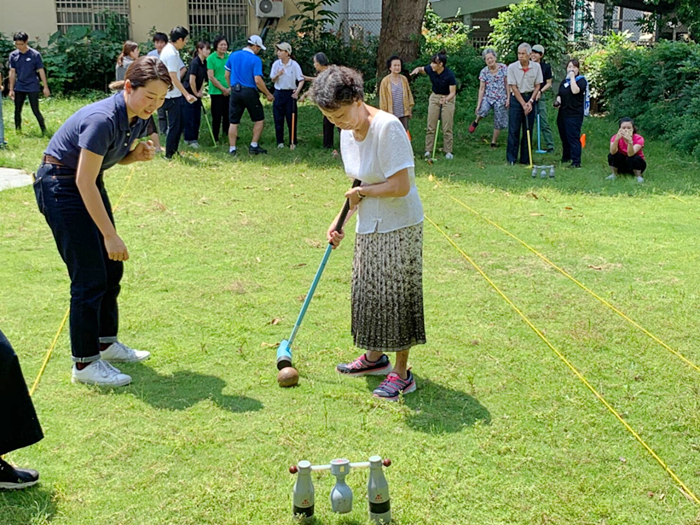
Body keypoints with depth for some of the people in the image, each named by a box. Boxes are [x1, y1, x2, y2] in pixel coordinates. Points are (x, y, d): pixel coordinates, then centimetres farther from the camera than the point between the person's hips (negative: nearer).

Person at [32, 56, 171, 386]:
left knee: (112, 268, 12)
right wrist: (109, 234, -26)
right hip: (59, 185, -9)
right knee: (90, 276, -9)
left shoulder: (139, 119, -3)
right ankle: (85, 363, 0)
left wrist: (139, 154, -10)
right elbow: (84, 181, -28)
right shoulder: (103, 119, -29)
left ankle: (106, 343, 27)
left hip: (88, 184, 9)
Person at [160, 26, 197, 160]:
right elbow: (173, 78, -23)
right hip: (172, 95, -10)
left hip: (175, 95, 10)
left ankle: (173, 151, 24)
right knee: (174, 125, -2)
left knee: (180, 123, 15)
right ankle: (169, 155, 6)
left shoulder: (168, 50, 13)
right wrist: (186, 94, -23)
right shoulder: (171, 54, -19)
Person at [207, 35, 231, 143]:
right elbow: (211, 77, -9)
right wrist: (223, 89, -9)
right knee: (217, 116, 0)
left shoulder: (229, 57, 8)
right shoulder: (211, 58, -5)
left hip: (229, 92, 4)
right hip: (216, 92, -4)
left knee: (228, 114, 7)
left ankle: (227, 133, 19)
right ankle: (215, 138, 8)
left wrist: (230, 88, -4)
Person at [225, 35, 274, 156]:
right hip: (249, 92, -4)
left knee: (233, 122, 7)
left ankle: (232, 149, 7)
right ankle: (254, 146, 8)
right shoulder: (255, 59, -9)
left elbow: (227, 75, 12)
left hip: (235, 91, 5)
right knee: (259, 120, 11)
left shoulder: (233, 55, 6)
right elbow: (258, 80, -16)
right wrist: (268, 94, -5)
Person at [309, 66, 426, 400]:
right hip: (369, 228, 8)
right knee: (368, 292, 16)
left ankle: (401, 374, 9)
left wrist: (362, 192, -13)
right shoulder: (347, 133, 5)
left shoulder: (387, 127, -22)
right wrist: (340, 221, 7)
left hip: (399, 227, -8)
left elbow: (401, 185, -26)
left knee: (396, 296, -2)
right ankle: (375, 357, 34)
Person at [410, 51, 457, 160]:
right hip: (435, 97, 4)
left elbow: (452, 92, -23)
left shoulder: (449, 75, -26)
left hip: (448, 98, -4)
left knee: (447, 127, -3)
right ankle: (428, 150, 6)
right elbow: (421, 69, 7)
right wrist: (417, 69, -16)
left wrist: (446, 99, -42)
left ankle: (448, 151, 6)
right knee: (431, 125, 2)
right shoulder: (430, 69, -15)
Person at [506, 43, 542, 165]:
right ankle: (511, 158, 2)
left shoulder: (536, 67, -2)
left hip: (530, 98, 2)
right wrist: (523, 104, -12)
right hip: (516, 98, -2)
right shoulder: (512, 67, -9)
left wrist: (530, 101, -8)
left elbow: (537, 86, 3)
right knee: (514, 129, -4)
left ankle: (526, 158, 9)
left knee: (528, 129, 4)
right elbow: (513, 87, -8)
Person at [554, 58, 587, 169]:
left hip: (574, 114, -7)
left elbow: (575, 90, -21)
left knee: (573, 137, -12)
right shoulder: (564, 81, 19)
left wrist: (572, 76, -13)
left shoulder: (581, 80, -2)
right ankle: (565, 157, 26)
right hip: (563, 113, 7)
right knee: (564, 137, 13)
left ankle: (576, 162, -12)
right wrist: (558, 101, 3)